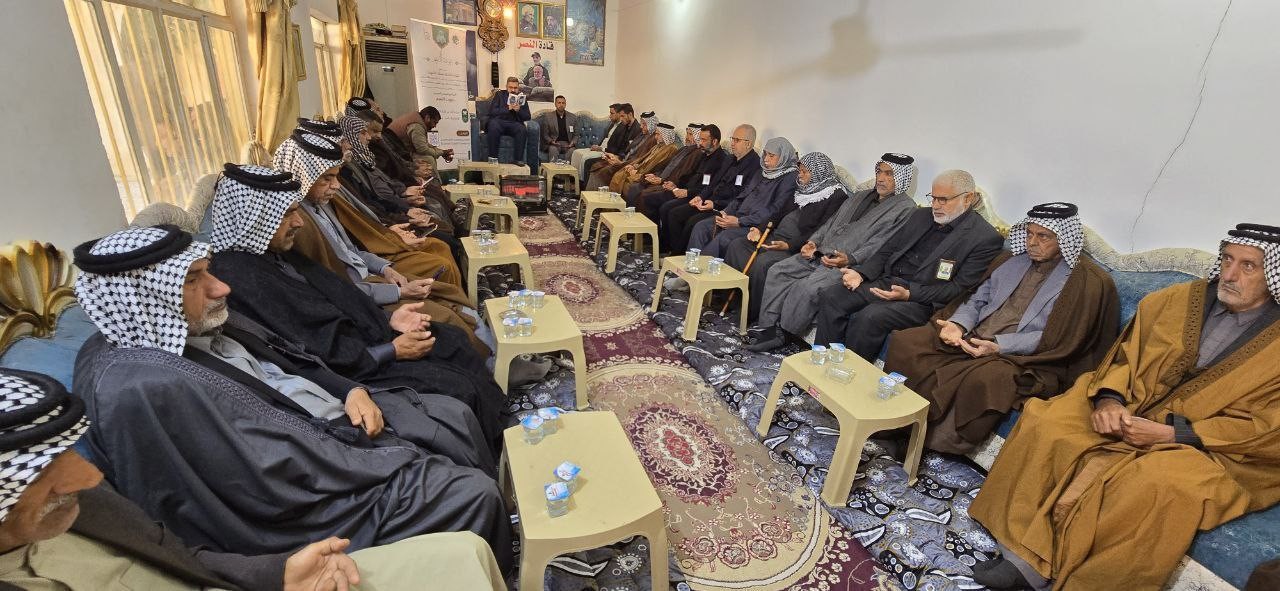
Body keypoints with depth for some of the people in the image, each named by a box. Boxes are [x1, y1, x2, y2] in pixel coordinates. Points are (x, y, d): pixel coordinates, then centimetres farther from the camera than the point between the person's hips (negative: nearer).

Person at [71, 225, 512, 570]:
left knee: (455, 416, 11)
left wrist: (352, 392, -3)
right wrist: (396, 456, -18)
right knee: (471, 493, -12)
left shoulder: (196, 328, 1)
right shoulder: (147, 388, -27)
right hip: (310, 495, -9)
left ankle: (499, 523, 34)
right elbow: (284, 474, -28)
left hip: (334, 423, 9)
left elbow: (291, 363, 14)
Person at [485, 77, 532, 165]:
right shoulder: (499, 94, 10)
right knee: (493, 126, -35)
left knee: (522, 130, -32)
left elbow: (528, 117, 7)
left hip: (514, 123, 1)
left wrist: (518, 110, -13)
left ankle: (519, 159, -25)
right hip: (499, 121, -1)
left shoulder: (522, 98, 14)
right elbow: (492, 111, -4)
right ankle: (493, 157, -27)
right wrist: (508, 108, -13)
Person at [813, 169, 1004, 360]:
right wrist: (861, 273, -2)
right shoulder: (921, 215, 16)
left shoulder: (986, 238, -4)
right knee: (830, 296, -14)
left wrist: (909, 294, -20)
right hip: (886, 281, 7)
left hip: (921, 300, -6)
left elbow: (959, 287, -9)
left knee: (869, 317, -33)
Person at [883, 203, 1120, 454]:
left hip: (1023, 358, -6)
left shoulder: (1090, 282, 0)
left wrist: (999, 347, -20)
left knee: (983, 379, -40)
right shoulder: (1014, 262, 18)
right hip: (972, 338, 6)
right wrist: (958, 323, -6)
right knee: (904, 342, -14)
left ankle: (940, 446, -19)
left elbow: (1058, 340, -8)